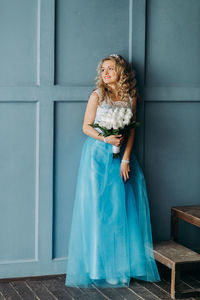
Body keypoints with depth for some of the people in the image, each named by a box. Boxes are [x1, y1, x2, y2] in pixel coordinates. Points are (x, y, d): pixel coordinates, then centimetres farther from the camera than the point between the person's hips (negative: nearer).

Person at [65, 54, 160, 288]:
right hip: (97, 155, -2)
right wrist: (105, 139, -18)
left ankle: (122, 263, 12)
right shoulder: (97, 96, -1)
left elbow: (131, 131, 3)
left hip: (121, 155, 3)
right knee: (97, 206, -3)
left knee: (122, 207, 1)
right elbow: (86, 127, -1)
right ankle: (97, 266, 6)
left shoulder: (130, 98, 5)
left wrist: (125, 159, -6)